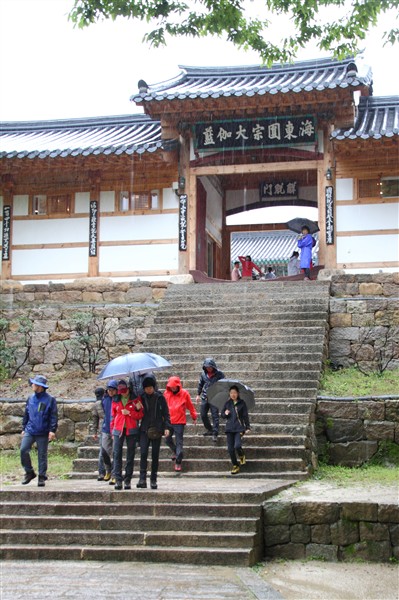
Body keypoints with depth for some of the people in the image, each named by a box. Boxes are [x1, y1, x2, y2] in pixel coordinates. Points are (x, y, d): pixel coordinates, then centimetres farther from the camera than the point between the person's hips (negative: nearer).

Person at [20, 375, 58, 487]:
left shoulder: (50, 400, -5)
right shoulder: (30, 399, 10)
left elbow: (54, 416, -7)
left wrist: (52, 430, -15)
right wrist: (24, 428, 16)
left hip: (43, 433, -4)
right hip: (29, 431, 4)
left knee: (42, 455, 2)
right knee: (23, 450, -9)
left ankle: (42, 477, 13)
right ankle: (29, 472, 9)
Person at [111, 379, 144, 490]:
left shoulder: (135, 399, 1)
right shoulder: (115, 400, 8)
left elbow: (140, 415, -1)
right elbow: (113, 416, 13)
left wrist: (129, 413, -13)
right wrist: (112, 430, 10)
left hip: (132, 430, -1)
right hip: (118, 430, 1)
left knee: (130, 455, 3)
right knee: (117, 454, -8)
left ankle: (128, 480, 8)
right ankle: (118, 479, -8)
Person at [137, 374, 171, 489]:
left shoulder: (160, 397, 2)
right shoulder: (142, 398, 6)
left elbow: (166, 413, 4)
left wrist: (167, 427, -5)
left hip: (157, 430, -1)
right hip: (144, 429, 1)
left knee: (155, 455, 2)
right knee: (143, 453, -13)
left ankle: (153, 480, 9)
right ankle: (142, 479, -15)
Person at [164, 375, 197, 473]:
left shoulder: (184, 393, -3)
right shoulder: (166, 393, 3)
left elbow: (190, 406, 5)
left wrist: (194, 417, 11)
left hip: (179, 422, -3)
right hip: (168, 421, 3)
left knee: (179, 442, -2)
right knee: (167, 439, 10)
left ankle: (178, 462, 1)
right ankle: (174, 451, 39)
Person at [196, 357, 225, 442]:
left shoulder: (219, 374, -6)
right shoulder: (203, 374, 6)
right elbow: (200, 384, 19)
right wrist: (198, 394, 20)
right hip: (205, 397, 5)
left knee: (215, 415, -7)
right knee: (203, 415, 7)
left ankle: (215, 433, -4)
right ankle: (209, 430, 24)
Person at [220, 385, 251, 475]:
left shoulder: (241, 403, 2)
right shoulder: (227, 403, 10)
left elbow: (245, 416, 1)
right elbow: (222, 414, 16)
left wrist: (247, 427, -5)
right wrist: (225, 414, -7)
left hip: (239, 428, -3)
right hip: (229, 429, 3)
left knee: (237, 446, -20)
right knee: (230, 449, 0)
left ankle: (242, 456, 14)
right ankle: (235, 466, 15)